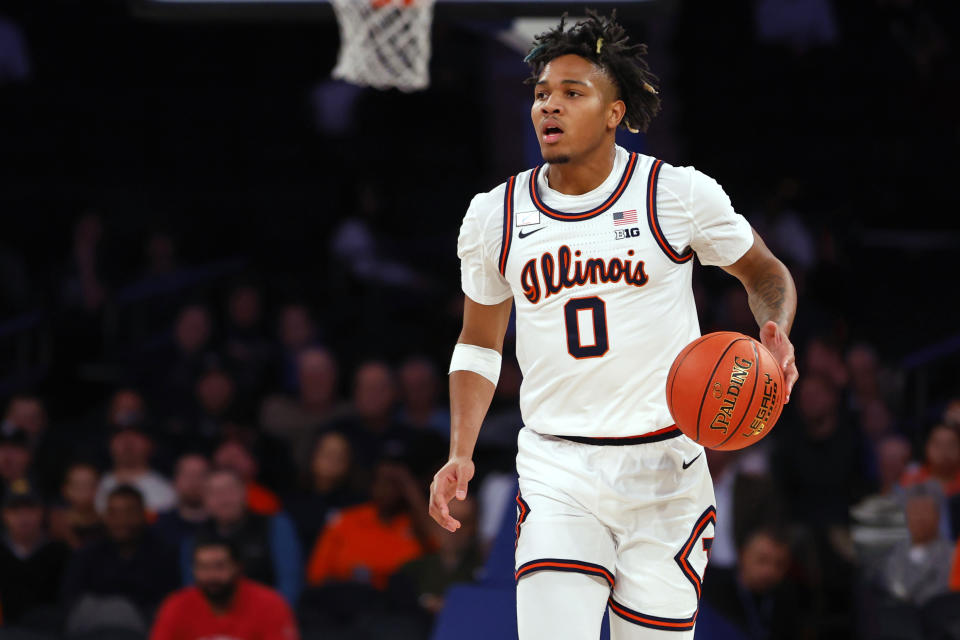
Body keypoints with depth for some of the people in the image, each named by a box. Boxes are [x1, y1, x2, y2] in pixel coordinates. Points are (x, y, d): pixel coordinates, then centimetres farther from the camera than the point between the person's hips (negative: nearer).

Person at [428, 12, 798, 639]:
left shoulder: (679, 193, -4)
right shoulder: (494, 216, 4)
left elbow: (766, 273, 11)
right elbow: (480, 343, 16)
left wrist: (776, 335, -11)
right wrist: (461, 455, 3)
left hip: (664, 469, -1)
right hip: (557, 472, 1)